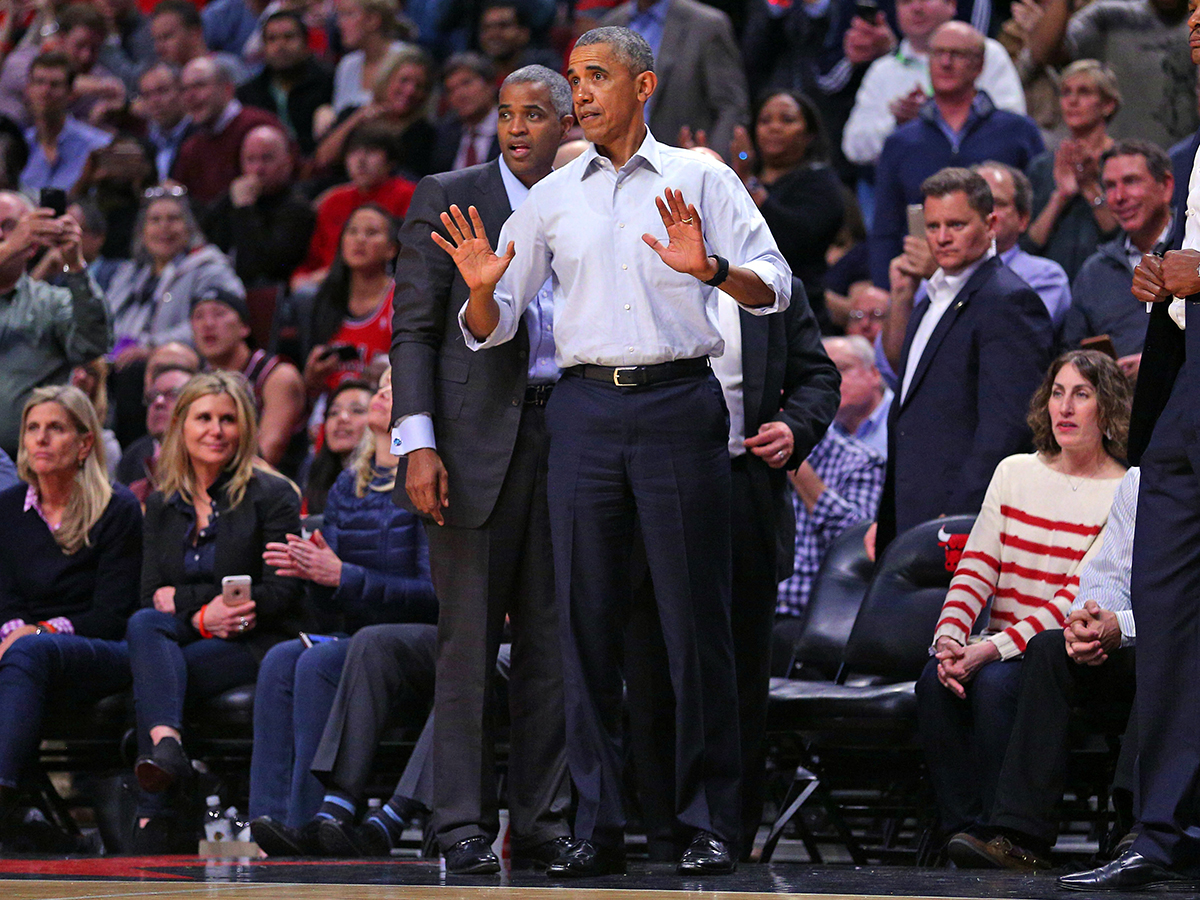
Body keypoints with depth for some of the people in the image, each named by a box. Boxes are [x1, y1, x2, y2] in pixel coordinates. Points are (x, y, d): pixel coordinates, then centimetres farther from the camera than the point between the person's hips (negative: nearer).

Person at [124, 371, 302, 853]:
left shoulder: (273, 496, 3)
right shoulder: (162, 505, 18)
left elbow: (281, 595, -5)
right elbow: (151, 595, 10)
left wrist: (185, 600, -7)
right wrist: (202, 617, -13)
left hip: (252, 646, -4)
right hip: (181, 638, 4)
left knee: (150, 674, -32)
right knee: (143, 625, -33)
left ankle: (154, 813, -40)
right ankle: (166, 744, -57)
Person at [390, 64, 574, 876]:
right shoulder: (448, 199, 3)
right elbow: (414, 328, -2)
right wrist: (418, 443, -12)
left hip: (568, 435, 4)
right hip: (477, 439, -4)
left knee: (552, 641, 5)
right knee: (469, 639, -4)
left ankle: (544, 819, 10)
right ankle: (465, 825, -2)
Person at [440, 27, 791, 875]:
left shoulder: (699, 178, 7)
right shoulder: (552, 197, 15)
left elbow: (775, 287, 0)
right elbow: (491, 329, 15)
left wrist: (709, 269, -20)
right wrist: (482, 289, -7)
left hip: (679, 400, -3)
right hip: (586, 408, 3)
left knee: (695, 613, -4)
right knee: (587, 614, 0)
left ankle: (713, 821, 1)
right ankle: (598, 824, 5)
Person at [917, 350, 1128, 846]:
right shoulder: (1015, 472, 16)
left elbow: (1079, 599, -12)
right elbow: (977, 568, 7)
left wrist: (994, 648, -23)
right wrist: (949, 636, -14)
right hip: (998, 646, 4)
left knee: (996, 683, -34)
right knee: (936, 679, -27)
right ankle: (960, 828, -25)